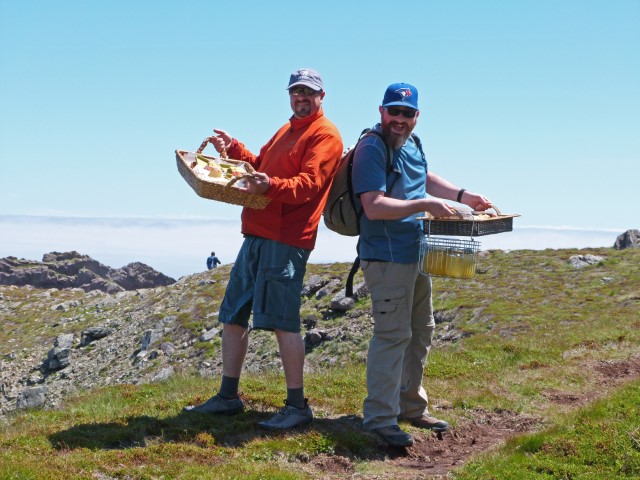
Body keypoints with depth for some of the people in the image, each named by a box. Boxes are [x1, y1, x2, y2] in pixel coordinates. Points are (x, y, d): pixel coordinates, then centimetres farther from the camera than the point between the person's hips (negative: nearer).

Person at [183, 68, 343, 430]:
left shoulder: (325, 134, -5)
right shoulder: (288, 130, 25)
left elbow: (307, 185, -19)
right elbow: (262, 166, 34)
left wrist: (270, 186, -35)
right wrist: (234, 149, 20)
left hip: (286, 240, -9)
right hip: (257, 235, 9)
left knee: (282, 321, -10)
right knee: (234, 316, 11)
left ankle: (297, 406, -3)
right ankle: (228, 397, 20)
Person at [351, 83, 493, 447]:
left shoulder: (411, 145, 12)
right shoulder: (372, 149, -15)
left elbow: (426, 178, 31)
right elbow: (374, 207, -25)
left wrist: (463, 195, 19)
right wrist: (425, 205, -27)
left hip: (415, 255, 10)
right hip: (387, 257, -10)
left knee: (421, 333, 16)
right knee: (393, 335, -11)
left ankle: (412, 407, 29)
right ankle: (380, 418, -4)